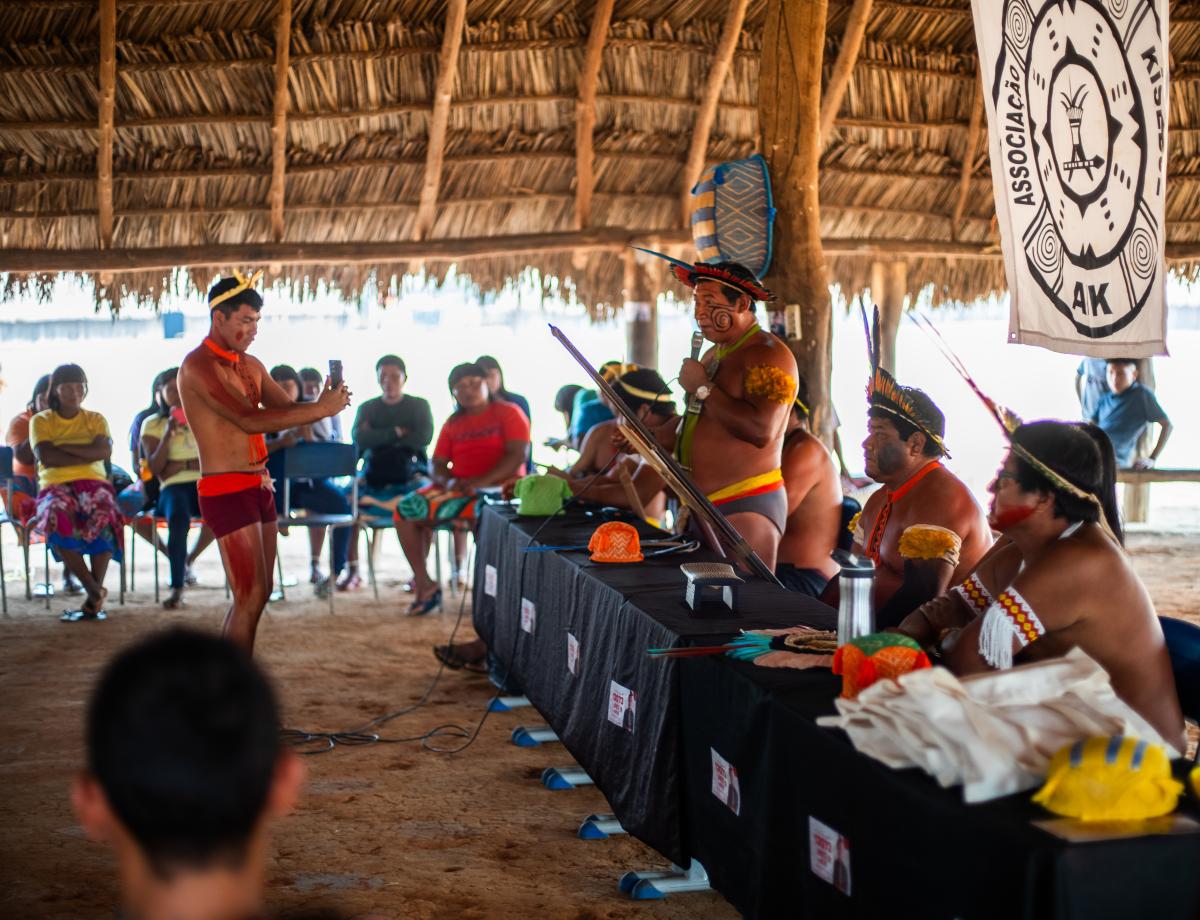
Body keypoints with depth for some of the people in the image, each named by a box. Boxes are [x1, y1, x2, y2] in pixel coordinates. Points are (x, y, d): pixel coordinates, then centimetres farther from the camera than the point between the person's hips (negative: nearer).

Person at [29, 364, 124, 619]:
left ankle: (94, 596, -26)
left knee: (104, 518, -35)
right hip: (56, 485, -1)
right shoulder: (41, 421, 12)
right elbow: (46, 457, -6)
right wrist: (86, 454, -5)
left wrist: (63, 447, -6)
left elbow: (104, 450, -5)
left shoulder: (95, 419, 16)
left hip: (93, 482, 1)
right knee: (58, 518, -38)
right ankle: (95, 589, -25)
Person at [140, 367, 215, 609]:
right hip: (172, 488, -2)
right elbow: (155, 469, -1)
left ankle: (189, 560, -7)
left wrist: (180, 465, -5)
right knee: (179, 517, -38)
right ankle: (177, 586, -31)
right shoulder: (152, 425, 11)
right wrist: (168, 434, -11)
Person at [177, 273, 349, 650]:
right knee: (251, 597, -11)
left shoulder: (251, 365, 14)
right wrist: (319, 410, -25)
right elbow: (250, 420, -23)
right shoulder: (198, 366, -13)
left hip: (259, 487, 9)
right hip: (226, 491, -9)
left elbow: (288, 409, 15)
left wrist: (325, 403, -8)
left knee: (258, 592, 13)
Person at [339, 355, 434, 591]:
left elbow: (424, 437, -8)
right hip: (373, 477, 2)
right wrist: (396, 433, -8)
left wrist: (379, 438, -4)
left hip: (410, 474, -2)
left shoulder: (419, 405, 10)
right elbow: (360, 438, -4)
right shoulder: (367, 408, 14)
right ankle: (351, 568, -15)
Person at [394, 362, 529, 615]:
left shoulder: (508, 413, 3)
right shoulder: (453, 423, 19)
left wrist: (480, 482, -22)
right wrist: (447, 481, -12)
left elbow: (517, 455, -11)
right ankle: (423, 583, -13)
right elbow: (437, 464, 14)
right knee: (407, 507, -13)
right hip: (458, 488, 6)